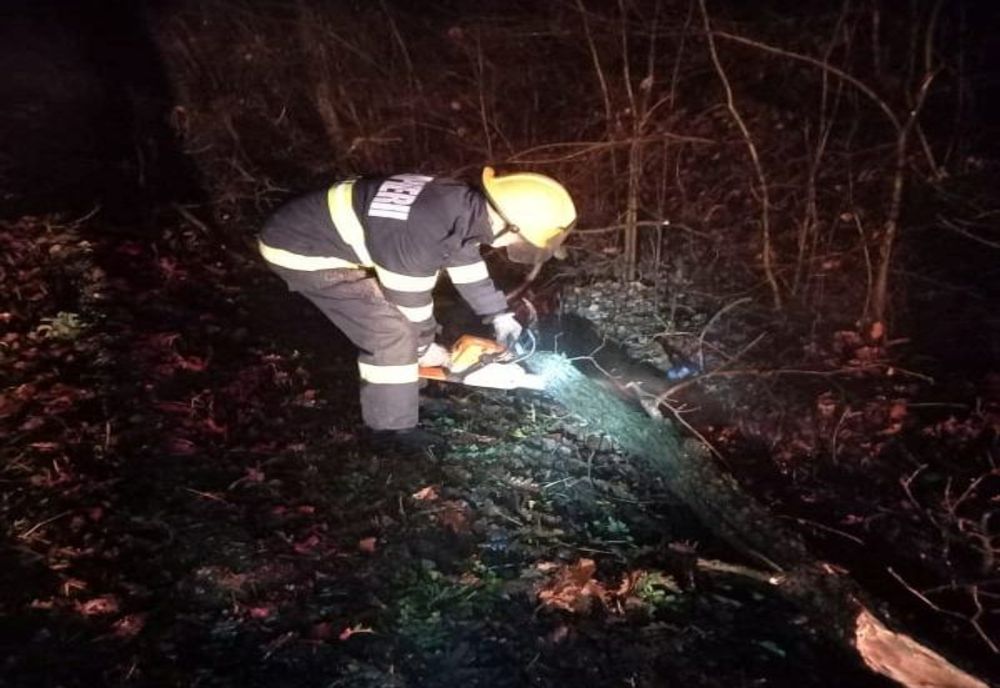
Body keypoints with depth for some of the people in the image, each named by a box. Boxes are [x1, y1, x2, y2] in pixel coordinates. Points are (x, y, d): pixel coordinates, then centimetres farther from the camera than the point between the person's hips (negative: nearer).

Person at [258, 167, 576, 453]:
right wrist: (424, 347, 4)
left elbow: (467, 263, 13)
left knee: (393, 318, 16)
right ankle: (392, 428, 7)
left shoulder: (462, 204, -6)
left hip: (330, 231, 9)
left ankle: (400, 395, 35)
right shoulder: (424, 235, -33)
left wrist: (500, 315, 19)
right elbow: (410, 298, -15)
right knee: (391, 332, -9)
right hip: (302, 250, -9)